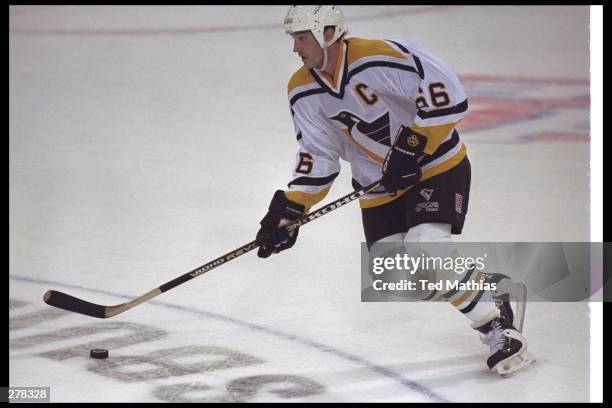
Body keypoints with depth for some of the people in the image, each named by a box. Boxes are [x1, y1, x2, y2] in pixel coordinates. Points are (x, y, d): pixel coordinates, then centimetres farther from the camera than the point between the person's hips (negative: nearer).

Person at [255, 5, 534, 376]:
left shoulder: (379, 58, -26)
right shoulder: (304, 91, -4)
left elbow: (448, 96, -27)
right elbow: (317, 157, 0)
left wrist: (411, 147, -27)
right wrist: (288, 211, -9)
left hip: (437, 165, -7)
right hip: (380, 185, 7)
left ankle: (500, 323, -7)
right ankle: (486, 286, 15)